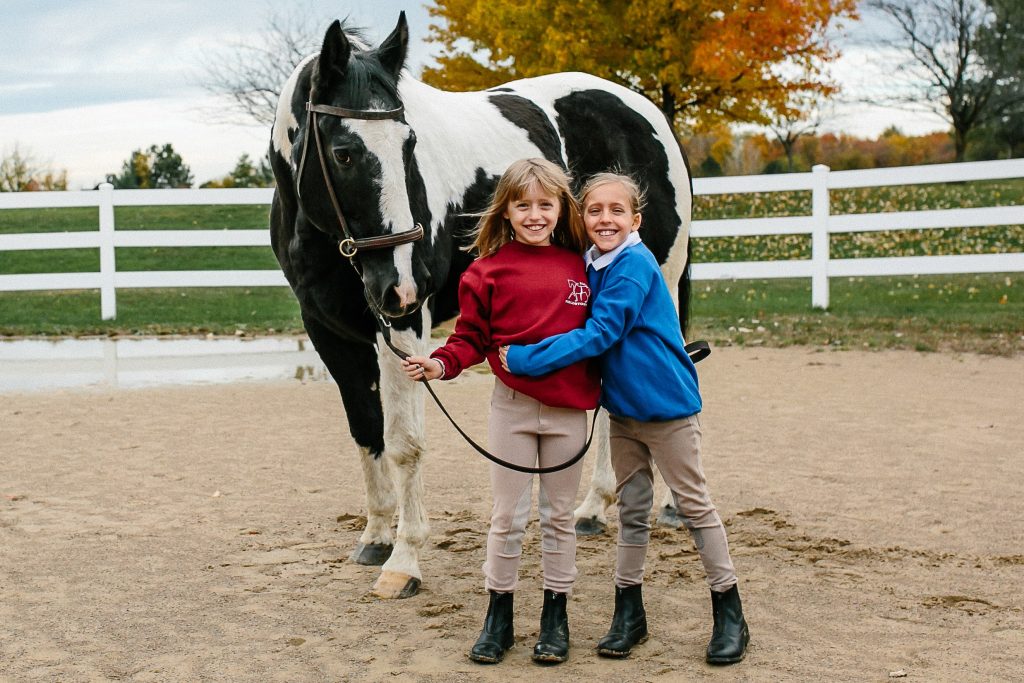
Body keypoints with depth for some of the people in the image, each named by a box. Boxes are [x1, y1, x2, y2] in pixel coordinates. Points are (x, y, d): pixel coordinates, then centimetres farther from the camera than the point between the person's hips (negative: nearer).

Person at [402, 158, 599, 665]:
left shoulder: (579, 267, 4)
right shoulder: (488, 269, -4)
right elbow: (471, 337, -3)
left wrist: (603, 386, 6)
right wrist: (441, 363, -19)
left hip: (569, 408, 2)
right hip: (513, 404, -2)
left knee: (559, 515, 11)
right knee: (508, 515, 6)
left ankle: (555, 617, 23)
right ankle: (498, 615, 20)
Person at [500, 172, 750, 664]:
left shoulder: (635, 268, -21)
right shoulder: (591, 267, 3)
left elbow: (599, 334, -27)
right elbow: (588, 328, 13)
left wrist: (524, 359, -26)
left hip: (666, 404, -7)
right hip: (621, 408, 7)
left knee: (694, 504, 3)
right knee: (631, 508, 14)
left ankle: (729, 616, 14)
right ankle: (629, 612, 24)